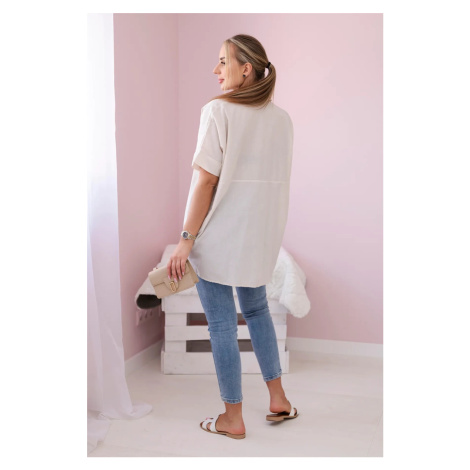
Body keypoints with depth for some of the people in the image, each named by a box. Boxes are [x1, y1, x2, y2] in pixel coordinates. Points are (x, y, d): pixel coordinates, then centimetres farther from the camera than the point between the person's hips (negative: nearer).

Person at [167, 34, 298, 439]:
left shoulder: (218, 110, -12)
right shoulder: (283, 118, 6)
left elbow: (206, 180, -16)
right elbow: (279, 180, 8)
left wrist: (186, 239, -11)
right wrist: (266, 230, 18)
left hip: (219, 235, -6)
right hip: (263, 233, 6)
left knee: (222, 323, 5)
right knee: (257, 310, 23)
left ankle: (233, 419, 18)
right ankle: (278, 400, 30)